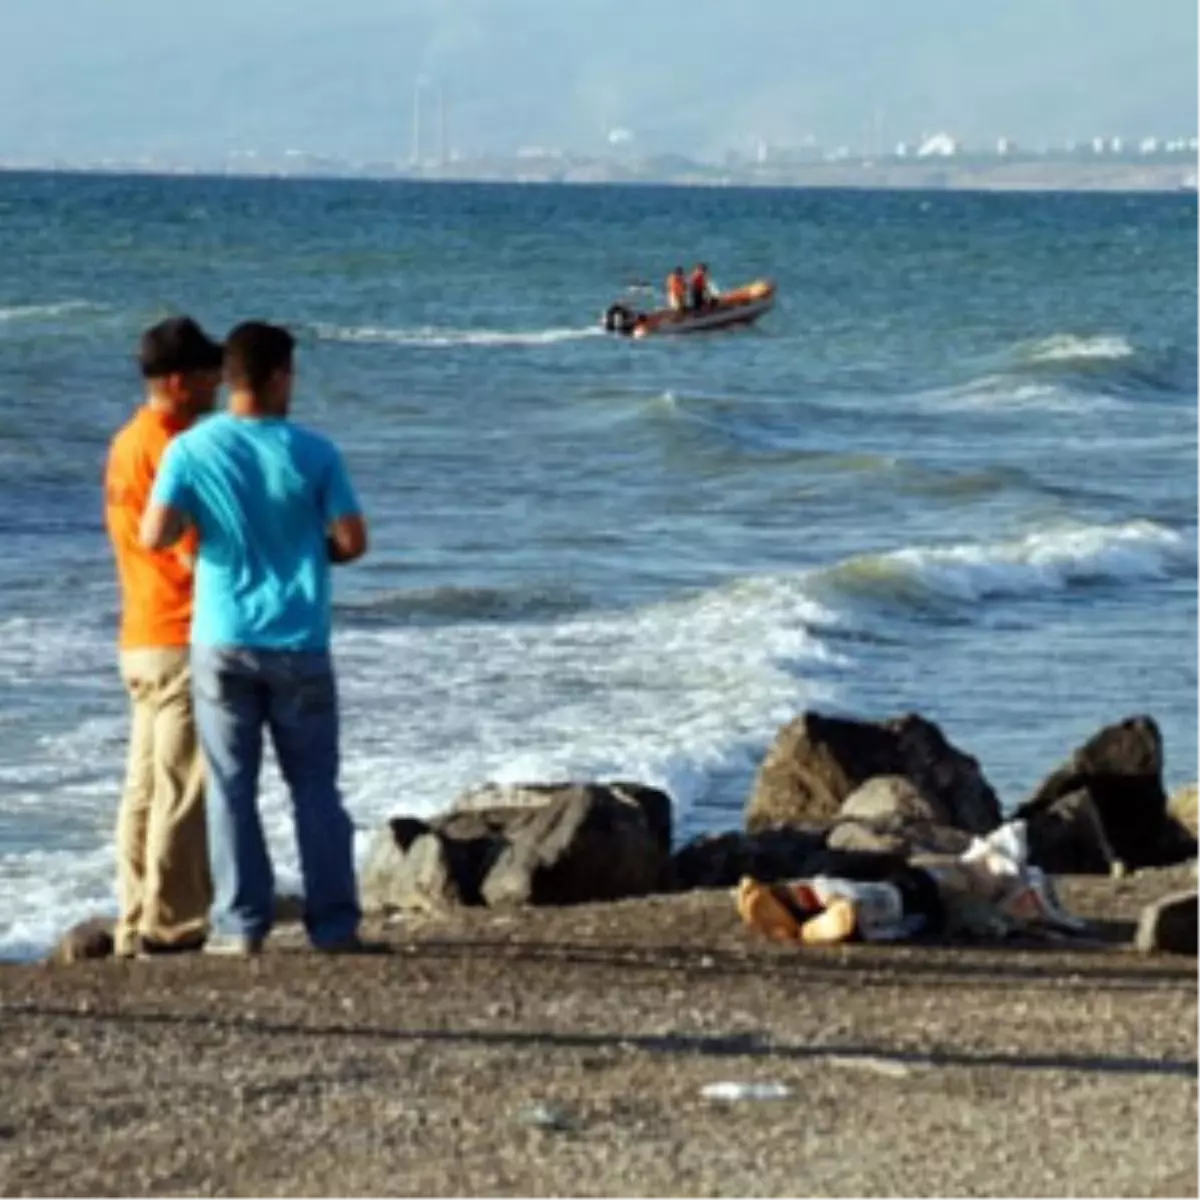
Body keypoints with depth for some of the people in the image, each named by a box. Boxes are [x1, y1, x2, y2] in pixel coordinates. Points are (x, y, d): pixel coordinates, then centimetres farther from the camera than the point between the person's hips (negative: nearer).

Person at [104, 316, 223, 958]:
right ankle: (172, 923, -5)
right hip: (183, 640, -9)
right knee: (184, 786, -6)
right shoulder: (171, 450, -16)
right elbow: (194, 556, -19)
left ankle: (136, 923, 12)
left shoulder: (127, 444, 13)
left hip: (140, 638, 9)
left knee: (146, 785, 10)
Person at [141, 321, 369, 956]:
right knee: (315, 785, 8)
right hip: (299, 646, 0)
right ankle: (333, 922, 8)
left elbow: (154, 536, -12)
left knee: (231, 786, 6)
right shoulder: (312, 452, -6)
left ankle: (240, 924, 4)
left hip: (223, 642, 0)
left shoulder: (192, 450, -5)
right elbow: (353, 540, -7)